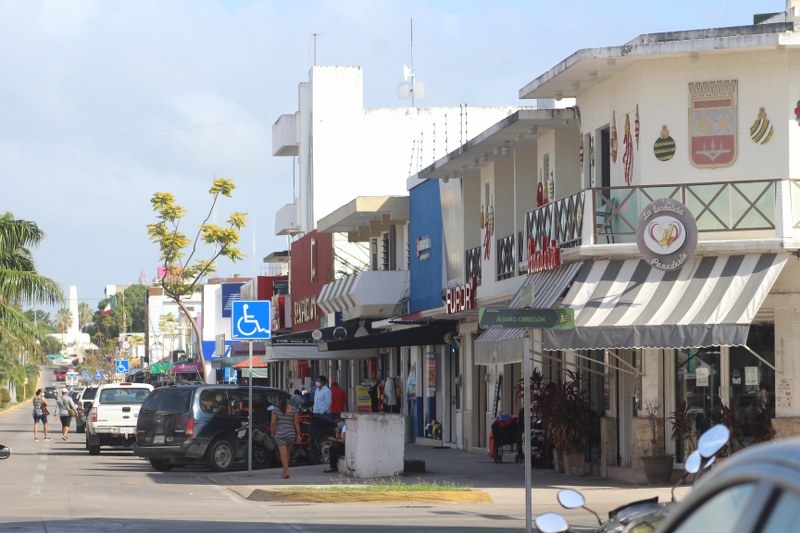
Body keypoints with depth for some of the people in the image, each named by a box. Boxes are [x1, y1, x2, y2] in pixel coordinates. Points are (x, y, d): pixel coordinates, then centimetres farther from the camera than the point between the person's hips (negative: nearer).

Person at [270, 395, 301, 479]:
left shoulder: (276, 409, -4)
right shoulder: (293, 409, 2)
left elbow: (273, 423, -7)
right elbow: (296, 423, 1)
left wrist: (273, 434, 5)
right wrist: (298, 435, 6)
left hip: (280, 434, -3)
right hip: (291, 434, 3)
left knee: (283, 453, -8)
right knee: (287, 453, 16)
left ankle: (286, 472, -20)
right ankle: (285, 472, 25)